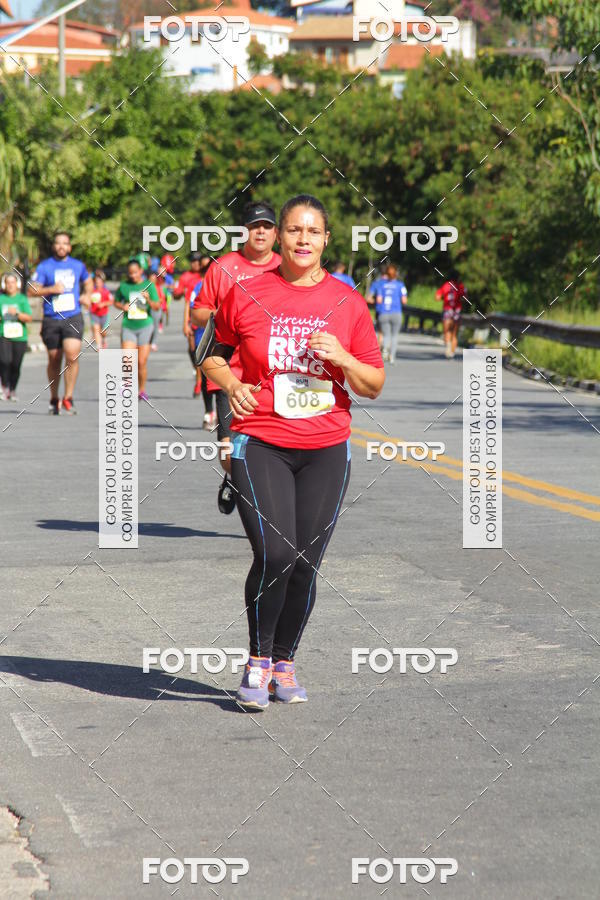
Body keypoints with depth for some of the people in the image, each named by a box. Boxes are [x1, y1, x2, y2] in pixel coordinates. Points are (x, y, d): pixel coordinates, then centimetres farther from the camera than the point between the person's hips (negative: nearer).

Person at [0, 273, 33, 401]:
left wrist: (17, 313, -16)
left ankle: (13, 391, 18)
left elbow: (29, 318, -1)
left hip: (19, 337, 1)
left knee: (16, 365, 1)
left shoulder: (22, 299, 6)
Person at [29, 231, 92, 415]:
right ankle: (54, 400, 25)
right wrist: (51, 289, -17)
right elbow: (30, 291, -4)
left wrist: (86, 295, 10)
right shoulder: (44, 266, 1)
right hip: (51, 319, 0)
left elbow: (88, 282, 29)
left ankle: (68, 398, -9)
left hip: (73, 318, 0)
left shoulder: (78, 265, 9)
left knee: (72, 356, -18)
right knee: (54, 360, 8)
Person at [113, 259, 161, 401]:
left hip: (145, 326, -1)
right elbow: (116, 302, 18)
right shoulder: (123, 286, 3)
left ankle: (142, 390, 18)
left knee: (142, 362, 1)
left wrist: (149, 300, -22)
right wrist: (122, 306, -4)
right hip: (128, 327, 1)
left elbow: (157, 306, -2)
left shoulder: (149, 285, 1)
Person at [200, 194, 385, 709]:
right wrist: (230, 384, -4)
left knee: (306, 564, 2)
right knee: (274, 555, -16)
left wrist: (342, 358, -10)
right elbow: (214, 354, 16)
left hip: (327, 448, 2)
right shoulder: (246, 294, 2)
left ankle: (285, 665, 21)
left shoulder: (348, 303, 5)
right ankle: (258, 661, 4)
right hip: (261, 443, -2)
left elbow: (375, 385, 9)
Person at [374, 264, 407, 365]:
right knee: (394, 335, 13)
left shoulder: (380, 283, 3)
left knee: (386, 335, 5)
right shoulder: (400, 284, 1)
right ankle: (392, 356, 8)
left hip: (383, 314, 0)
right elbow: (404, 301, -4)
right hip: (396, 313, 0)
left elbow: (378, 300, -4)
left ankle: (386, 347, -27)